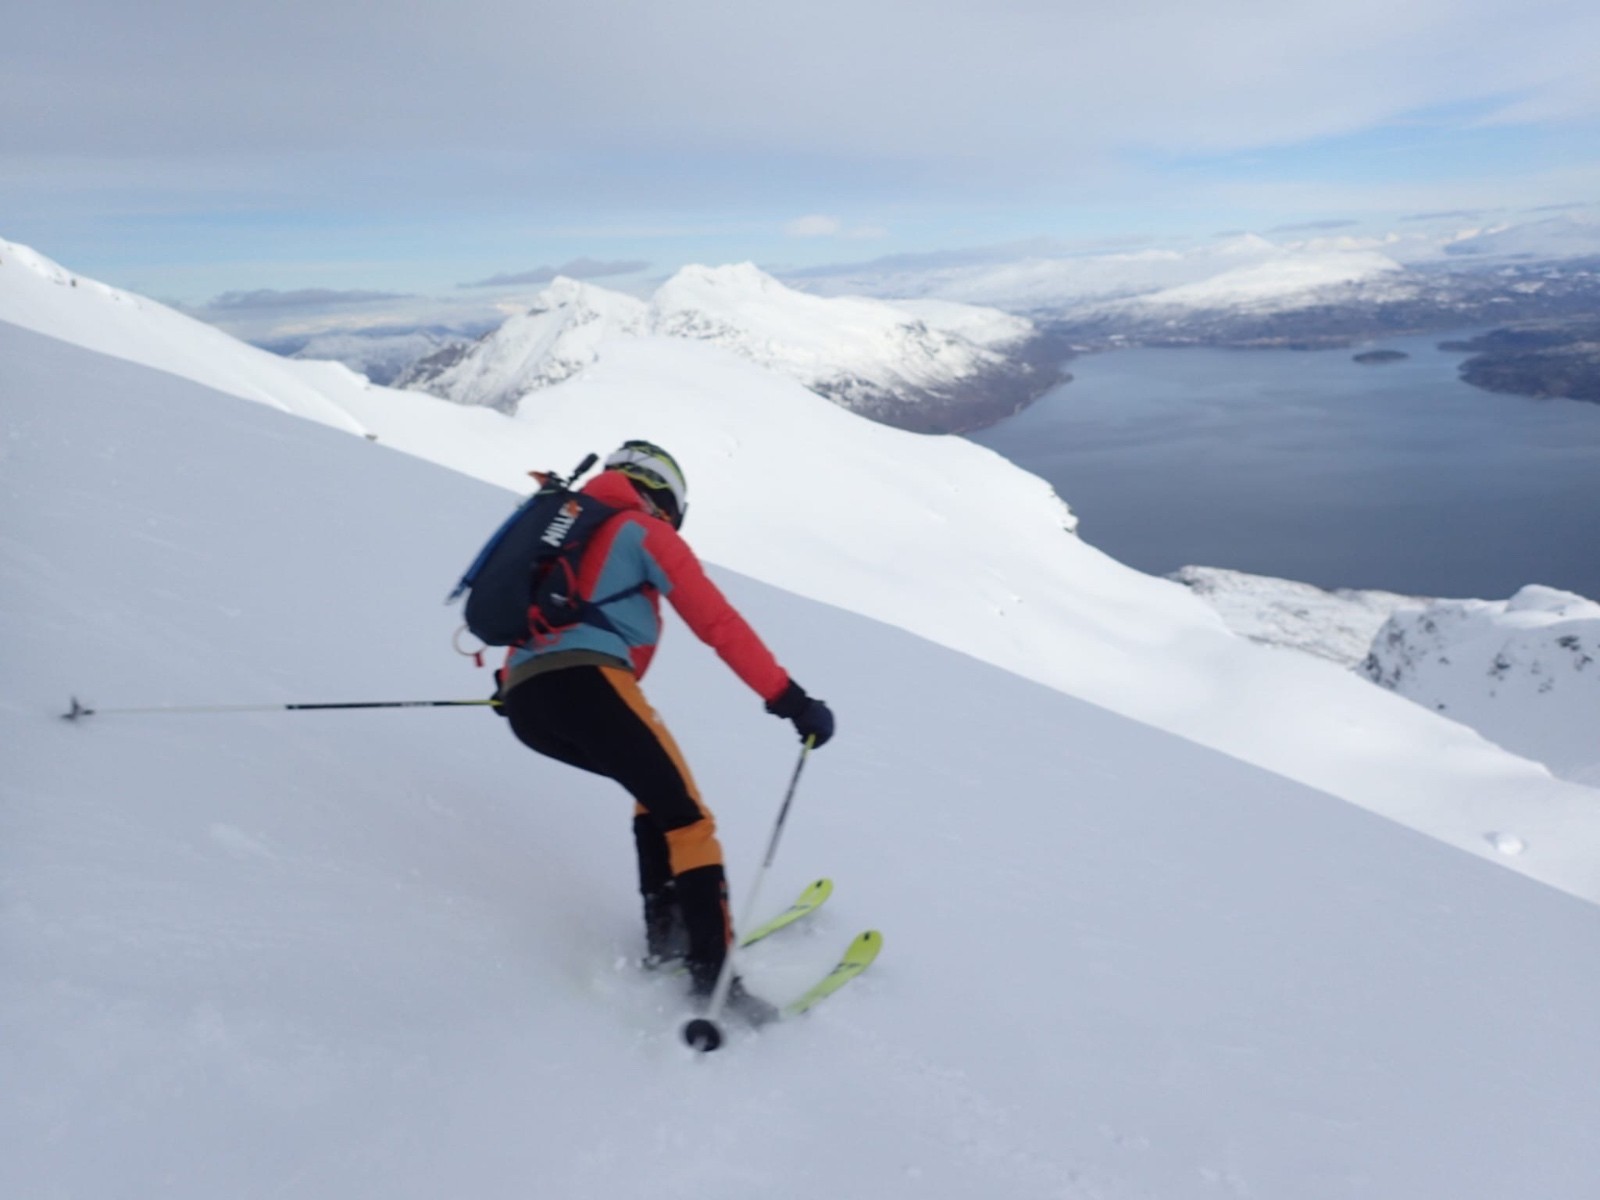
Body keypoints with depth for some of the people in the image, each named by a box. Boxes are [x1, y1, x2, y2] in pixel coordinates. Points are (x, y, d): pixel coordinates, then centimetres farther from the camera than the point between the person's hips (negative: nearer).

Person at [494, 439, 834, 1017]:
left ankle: (665, 933, 16)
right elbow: (719, 624, 1)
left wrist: (514, 686, 49)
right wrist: (790, 699, -1)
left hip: (523, 702, 8)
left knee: (657, 790, 23)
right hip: (585, 682, -8)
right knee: (686, 819, -2)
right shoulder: (646, 532, 9)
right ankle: (711, 972, -10)